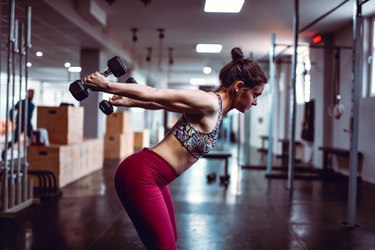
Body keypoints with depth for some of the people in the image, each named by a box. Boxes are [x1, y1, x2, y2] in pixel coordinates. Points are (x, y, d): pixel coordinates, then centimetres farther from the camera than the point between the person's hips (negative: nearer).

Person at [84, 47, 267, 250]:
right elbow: (156, 95, -18)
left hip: (151, 176, 10)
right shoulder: (210, 103, -18)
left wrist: (126, 102, 22)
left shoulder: (215, 108, 10)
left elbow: (163, 102, 15)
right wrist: (107, 86, -15)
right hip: (140, 176, -10)